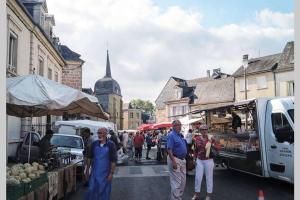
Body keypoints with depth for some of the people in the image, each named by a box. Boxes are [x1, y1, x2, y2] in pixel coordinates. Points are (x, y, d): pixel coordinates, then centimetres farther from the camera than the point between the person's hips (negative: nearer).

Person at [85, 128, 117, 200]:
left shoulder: (110, 145, -10)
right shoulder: (94, 144, 1)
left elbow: (113, 160, -9)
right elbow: (90, 157, 10)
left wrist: (111, 173, -12)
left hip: (105, 174, -3)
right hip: (94, 172, 3)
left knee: (104, 191, 7)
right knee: (91, 189, 6)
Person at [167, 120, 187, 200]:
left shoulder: (180, 135, 12)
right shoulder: (171, 135, -15)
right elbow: (169, 149, -22)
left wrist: (184, 159, 17)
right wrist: (174, 161, -27)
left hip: (182, 160, 9)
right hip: (175, 159, -9)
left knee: (183, 181, 16)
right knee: (176, 183, -5)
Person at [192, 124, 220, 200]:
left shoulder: (211, 139, -4)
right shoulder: (197, 139, 3)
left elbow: (217, 149, -6)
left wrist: (212, 143, -21)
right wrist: (195, 158, 9)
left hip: (208, 161, -2)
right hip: (199, 160, 2)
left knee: (209, 178, 6)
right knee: (198, 177, 6)